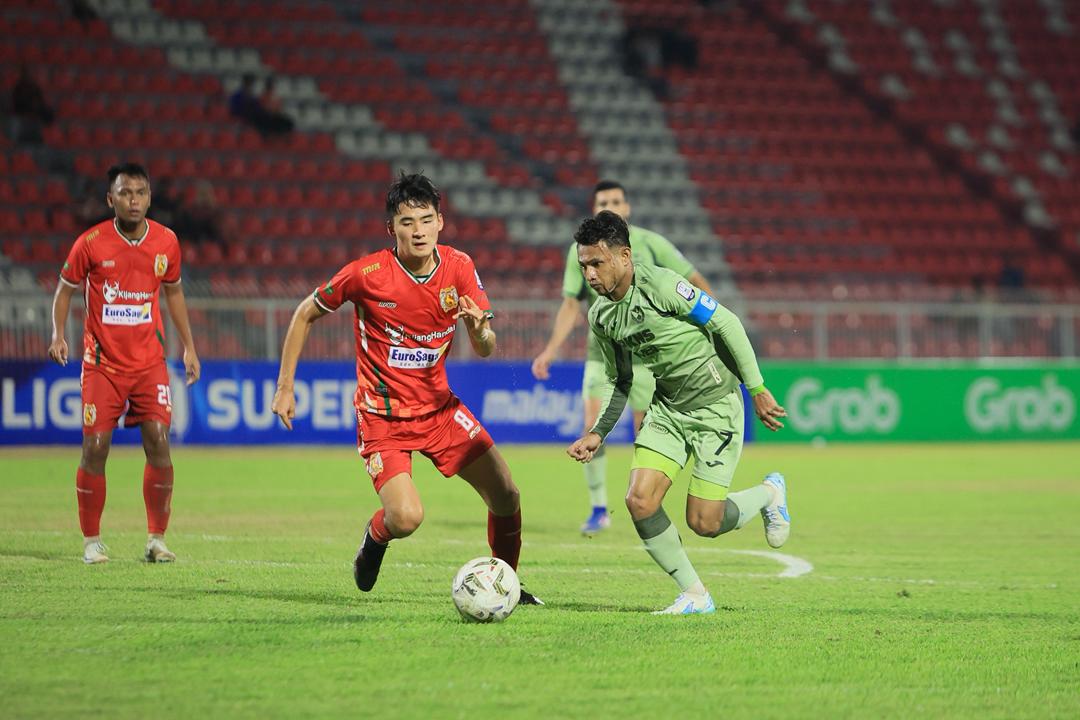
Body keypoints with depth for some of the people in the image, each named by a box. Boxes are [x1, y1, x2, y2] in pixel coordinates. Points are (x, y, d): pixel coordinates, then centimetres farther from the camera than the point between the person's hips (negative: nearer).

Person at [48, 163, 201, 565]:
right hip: (102, 361, -2)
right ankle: (91, 541, 9)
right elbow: (65, 289, 5)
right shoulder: (91, 243, -7)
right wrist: (58, 335, -10)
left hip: (149, 361, 2)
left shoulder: (166, 242, 0)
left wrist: (188, 346, 14)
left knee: (158, 443, -8)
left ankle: (157, 539, 3)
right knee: (95, 448, -4)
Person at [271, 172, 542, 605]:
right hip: (383, 418, -4)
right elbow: (304, 315, -2)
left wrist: (480, 330, -30)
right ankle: (374, 537, 15)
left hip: (439, 406, 4)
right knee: (406, 519, -22)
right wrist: (285, 388, -3)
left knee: (506, 496, -3)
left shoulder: (459, 267, -6)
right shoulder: (368, 274, -17)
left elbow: (485, 350, -5)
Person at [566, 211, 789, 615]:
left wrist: (757, 390, -12)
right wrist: (598, 433, 5)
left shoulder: (661, 285, -21)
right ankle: (694, 596, 4)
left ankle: (769, 494, 25)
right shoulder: (600, 315, 2)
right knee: (640, 502, -12)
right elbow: (620, 380, 16)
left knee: (704, 523, -7)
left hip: (716, 404, -6)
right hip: (667, 408, 6)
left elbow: (726, 324, -14)